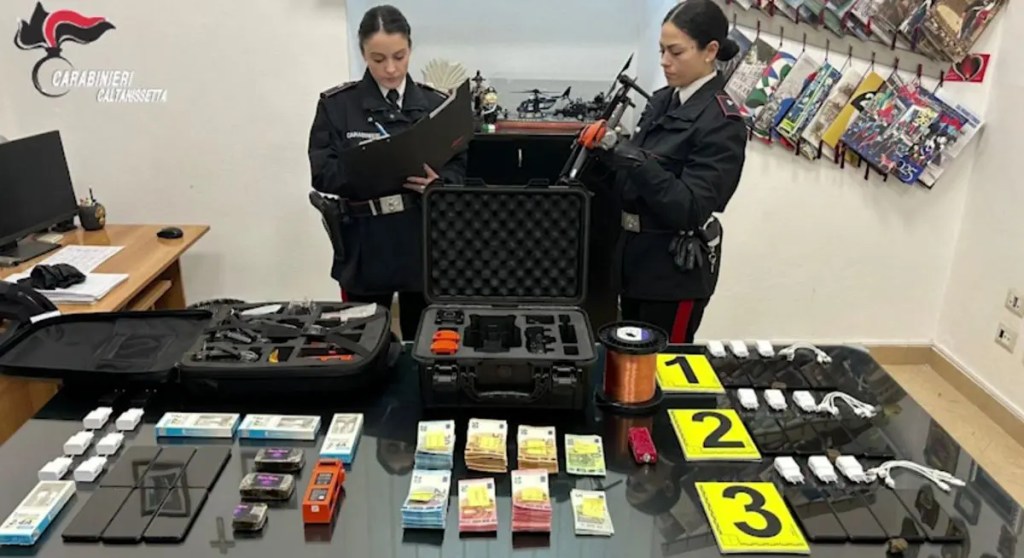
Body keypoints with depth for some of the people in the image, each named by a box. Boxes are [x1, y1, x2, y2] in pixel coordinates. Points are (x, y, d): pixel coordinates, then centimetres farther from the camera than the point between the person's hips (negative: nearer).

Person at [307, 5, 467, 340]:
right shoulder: (336, 105, 0)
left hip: (425, 242, 2)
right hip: (365, 246, -1)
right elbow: (323, 174, -5)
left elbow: (458, 168, 4)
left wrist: (437, 182, -18)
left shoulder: (437, 104, 6)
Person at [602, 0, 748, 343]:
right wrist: (613, 152, -5)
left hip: (677, 266, -7)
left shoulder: (721, 123, -16)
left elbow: (690, 207, -23)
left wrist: (641, 164, -33)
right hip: (635, 251, 8)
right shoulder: (662, 101, 7)